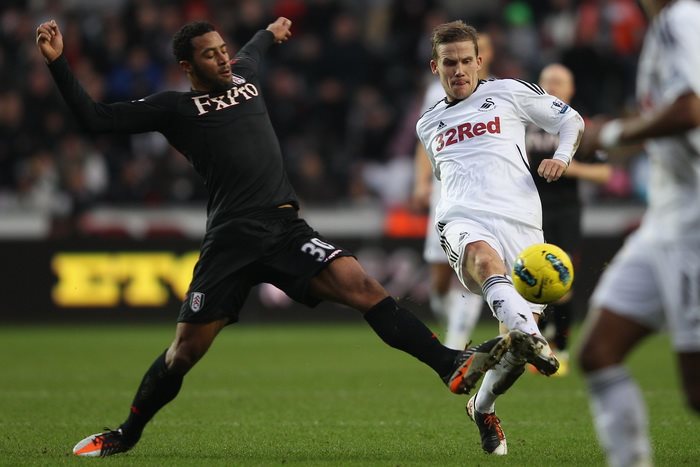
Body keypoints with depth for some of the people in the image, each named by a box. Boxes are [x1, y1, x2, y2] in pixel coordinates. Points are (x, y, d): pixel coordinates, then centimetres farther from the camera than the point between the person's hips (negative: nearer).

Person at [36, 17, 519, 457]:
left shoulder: (244, 76, 20)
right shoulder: (175, 108, 6)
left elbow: (250, 52, 46)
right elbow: (96, 117, 5)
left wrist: (271, 32, 65)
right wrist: (57, 61, -2)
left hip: (285, 228, 3)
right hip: (230, 240, -3)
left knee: (362, 286, -18)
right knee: (185, 351, -2)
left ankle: (452, 366, -27)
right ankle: (125, 435, 20)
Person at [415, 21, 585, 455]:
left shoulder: (509, 92, 15)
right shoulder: (429, 125, 27)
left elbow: (571, 120, 20)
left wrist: (561, 156, 1)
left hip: (519, 221, -1)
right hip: (463, 220, 1)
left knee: (516, 345, -7)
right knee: (485, 257, -40)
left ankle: (483, 408, 23)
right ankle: (532, 338, -66)